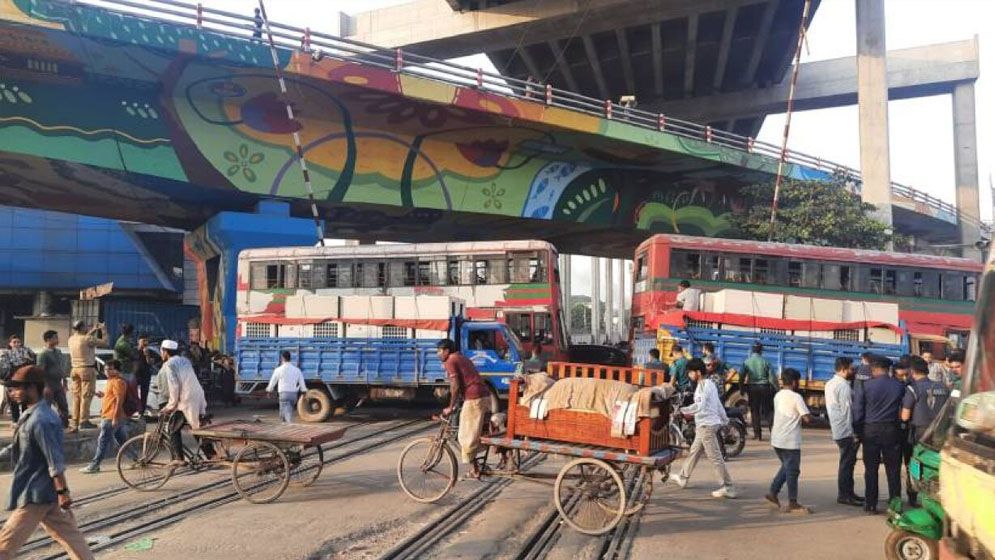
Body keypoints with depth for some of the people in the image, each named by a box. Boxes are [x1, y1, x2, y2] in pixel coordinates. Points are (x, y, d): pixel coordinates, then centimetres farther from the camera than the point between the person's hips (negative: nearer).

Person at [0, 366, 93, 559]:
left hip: (36, 494, -9)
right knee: (70, 536, 11)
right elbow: (19, 448, 22)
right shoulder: (31, 416, 10)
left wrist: (62, 492, -22)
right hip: (45, 492, 9)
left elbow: (55, 461, -23)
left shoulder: (41, 421, -21)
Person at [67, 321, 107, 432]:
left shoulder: (71, 339, 7)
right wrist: (103, 330, 1)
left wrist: (93, 330, 27)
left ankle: (74, 421, 16)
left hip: (75, 369, 8)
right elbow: (105, 343, -13)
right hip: (87, 369, -7)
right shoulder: (88, 339, -16)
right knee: (86, 396, -3)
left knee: (76, 396, 13)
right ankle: (84, 421, -3)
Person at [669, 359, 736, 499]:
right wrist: (724, 419, 26)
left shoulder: (702, 386, -17)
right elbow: (718, 404, 19)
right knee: (694, 451, 20)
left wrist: (683, 411, -23)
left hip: (707, 425, -10)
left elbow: (699, 406, -30)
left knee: (715, 457, -6)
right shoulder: (710, 384, 12)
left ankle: (728, 488, -2)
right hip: (705, 424, 10)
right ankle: (683, 478, 32)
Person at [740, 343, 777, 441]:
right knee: (766, 410, 10)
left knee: (754, 411, 7)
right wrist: (776, 389, -1)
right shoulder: (765, 361, -4)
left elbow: (741, 376, -3)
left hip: (752, 388, 0)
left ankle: (757, 434, 6)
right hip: (764, 388, 0)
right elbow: (772, 377, -6)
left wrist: (741, 389, 6)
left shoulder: (747, 362, -2)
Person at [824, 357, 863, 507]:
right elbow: (846, 410, -18)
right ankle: (844, 495, 3)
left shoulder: (830, 383, 12)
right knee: (847, 462, -2)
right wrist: (854, 433, -16)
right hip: (846, 431, -9)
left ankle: (848, 492, 24)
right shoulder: (843, 386, -16)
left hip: (837, 430, 9)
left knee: (847, 462, 16)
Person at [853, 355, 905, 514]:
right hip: (891, 430, 1)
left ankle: (871, 505, 9)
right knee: (893, 469, 10)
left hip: (870, 431, -1)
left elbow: (857, 412, -6)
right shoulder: (899, 386, -3)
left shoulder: (863, 386, -8)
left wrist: (858, 432, 4)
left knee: (871, 470, 6)